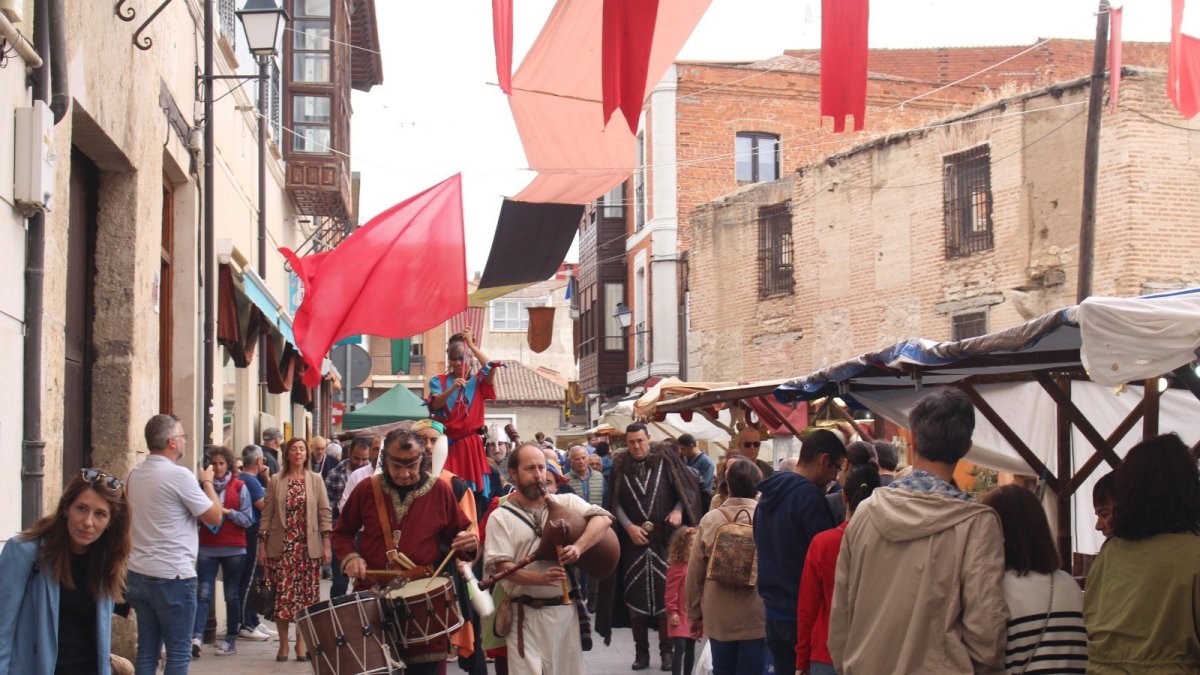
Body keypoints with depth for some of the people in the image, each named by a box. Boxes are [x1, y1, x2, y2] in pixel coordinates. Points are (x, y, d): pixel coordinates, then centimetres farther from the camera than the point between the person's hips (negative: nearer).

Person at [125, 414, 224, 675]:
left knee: (147, 650, 10)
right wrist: (207, 482, 7)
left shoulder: (134, 475, 8)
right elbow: (214, 516, -7)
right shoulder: (179, 475, -14)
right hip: (172, 577, -7)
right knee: (178, 652, 0)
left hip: (138, 574, 7)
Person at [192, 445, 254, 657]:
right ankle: (196, 637, -21)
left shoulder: (239, 487, 2)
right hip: (207, 547, 1)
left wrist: (227, 512, -14)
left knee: (232, 594, 7)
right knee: (203, 593, -11)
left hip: (233, 548, -1)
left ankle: (231, 640, 15)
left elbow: (248, 519, -2)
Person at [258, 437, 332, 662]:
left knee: (306, 593, 1)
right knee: (282, 593, -1)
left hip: (308, 547, 0)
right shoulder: (276, 481, 5)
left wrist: (326, 544, -3)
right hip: (281, 546, 0)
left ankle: (301, 642, 10)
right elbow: (267, 514, 5)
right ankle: (283, 643, 8)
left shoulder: (316, 480, 6)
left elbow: (325, 513, 3)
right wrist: (262, 545, 1)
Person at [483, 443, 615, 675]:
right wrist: (542, 578, -27)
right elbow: (502, 566, -10)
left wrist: (578, 547, -24)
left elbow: (603, 518, -6)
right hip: (525, 613, -3)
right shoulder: (500, 517, -1)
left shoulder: (566, 502, 6)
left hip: (565, 608, 3)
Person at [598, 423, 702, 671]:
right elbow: (615, 503, 4)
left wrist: (678, 510, -13)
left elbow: (687, 488, 2)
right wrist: (628, 526, -9)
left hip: (665, 538, -1)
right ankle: (641, 651, 10)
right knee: (635, 593, 2)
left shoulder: (667, 461, 1)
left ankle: (666, 650, 5)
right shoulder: (619, 467, 5)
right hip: (633, 539, 1)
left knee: (665, 592, -3)